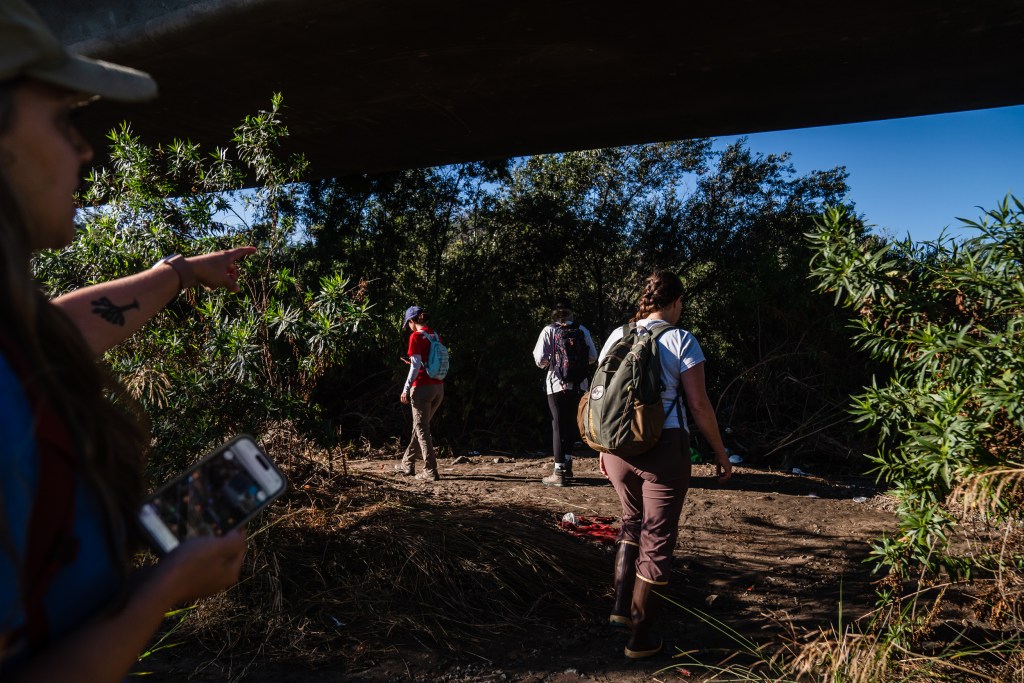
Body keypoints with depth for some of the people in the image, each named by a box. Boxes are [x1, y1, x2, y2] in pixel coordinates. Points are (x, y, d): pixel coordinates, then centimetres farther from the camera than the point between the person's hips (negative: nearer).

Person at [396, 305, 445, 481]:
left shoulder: (416, 336, -9)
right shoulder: (436, 336, 11)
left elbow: (416, 365, -14)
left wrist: (406, 388, -9)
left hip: (422, 387, -7)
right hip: (439, 387, 7)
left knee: (422, 429, 0)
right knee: (420, 426, 19)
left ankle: (431, 472, -1)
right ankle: (407, 464, 30)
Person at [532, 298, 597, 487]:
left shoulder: (549, 331, -4)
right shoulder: (582, 330, 3)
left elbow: (540, 360, -10)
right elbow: (593, 357, 4)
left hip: (557, 385, -3)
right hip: (579, 385, 3)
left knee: (559, 426, 3)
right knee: (572, 424, 15)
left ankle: (559, 472, 2)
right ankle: (567, 467, 23)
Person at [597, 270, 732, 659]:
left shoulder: (616, 336, 6)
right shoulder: (681, 340, -7)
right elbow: (699, 405, -8)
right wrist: (720, 453, 3)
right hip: (663, 449, -4)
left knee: (632, 522, 27)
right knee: (657, 538, 9)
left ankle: (621, 607, 23)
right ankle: (640, 637, 19)